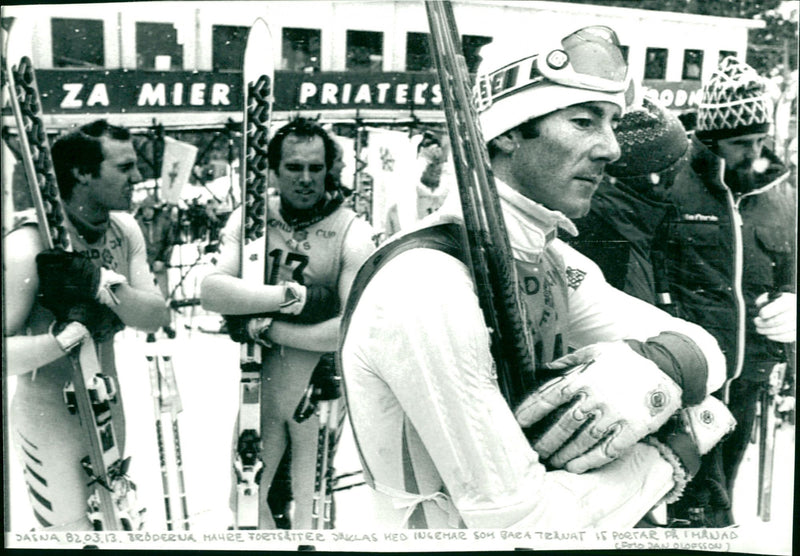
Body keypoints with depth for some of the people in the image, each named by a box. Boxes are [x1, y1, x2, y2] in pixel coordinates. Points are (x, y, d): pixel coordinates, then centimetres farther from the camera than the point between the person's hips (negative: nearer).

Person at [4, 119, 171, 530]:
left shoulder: (125, 229, -4)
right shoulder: (29, 246, -25)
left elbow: (156, 318, -13)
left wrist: (101, 284, -28)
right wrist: (69, 332, -35)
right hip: (50, 415, -6)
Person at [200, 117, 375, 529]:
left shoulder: (353, 233, -9)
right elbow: (211, 291, -13)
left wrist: (266, 328, -15)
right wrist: (293, 295, -21)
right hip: (259, 388, 3)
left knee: (315, 509, 9)